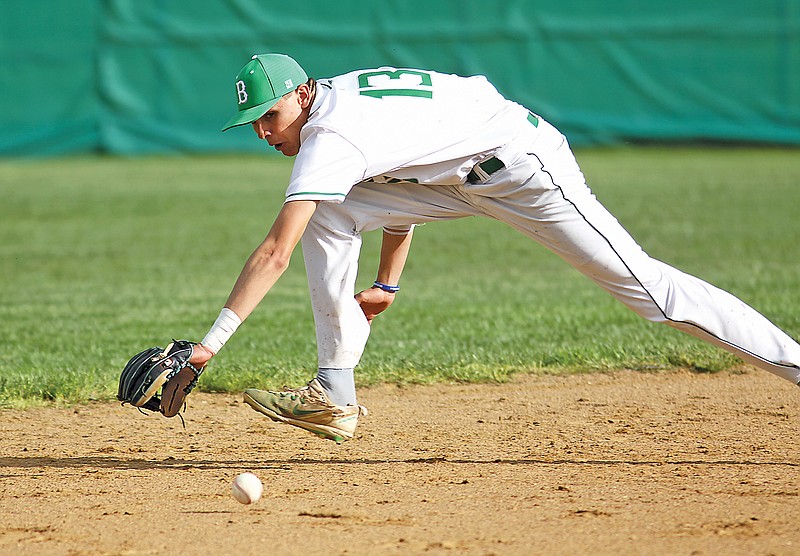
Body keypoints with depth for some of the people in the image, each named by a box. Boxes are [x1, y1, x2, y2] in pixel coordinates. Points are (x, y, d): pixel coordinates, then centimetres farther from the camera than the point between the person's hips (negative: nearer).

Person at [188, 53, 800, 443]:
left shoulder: (330, 134, -22)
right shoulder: (339, 96, 6)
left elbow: (275, 254, -28)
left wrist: (212, 340, -27)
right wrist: (386, 284, 22)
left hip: (522, 159, -10)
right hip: (460, 177, 10)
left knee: (639, 281, -12)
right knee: (330, 217, 0)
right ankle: (334, 397, 1)